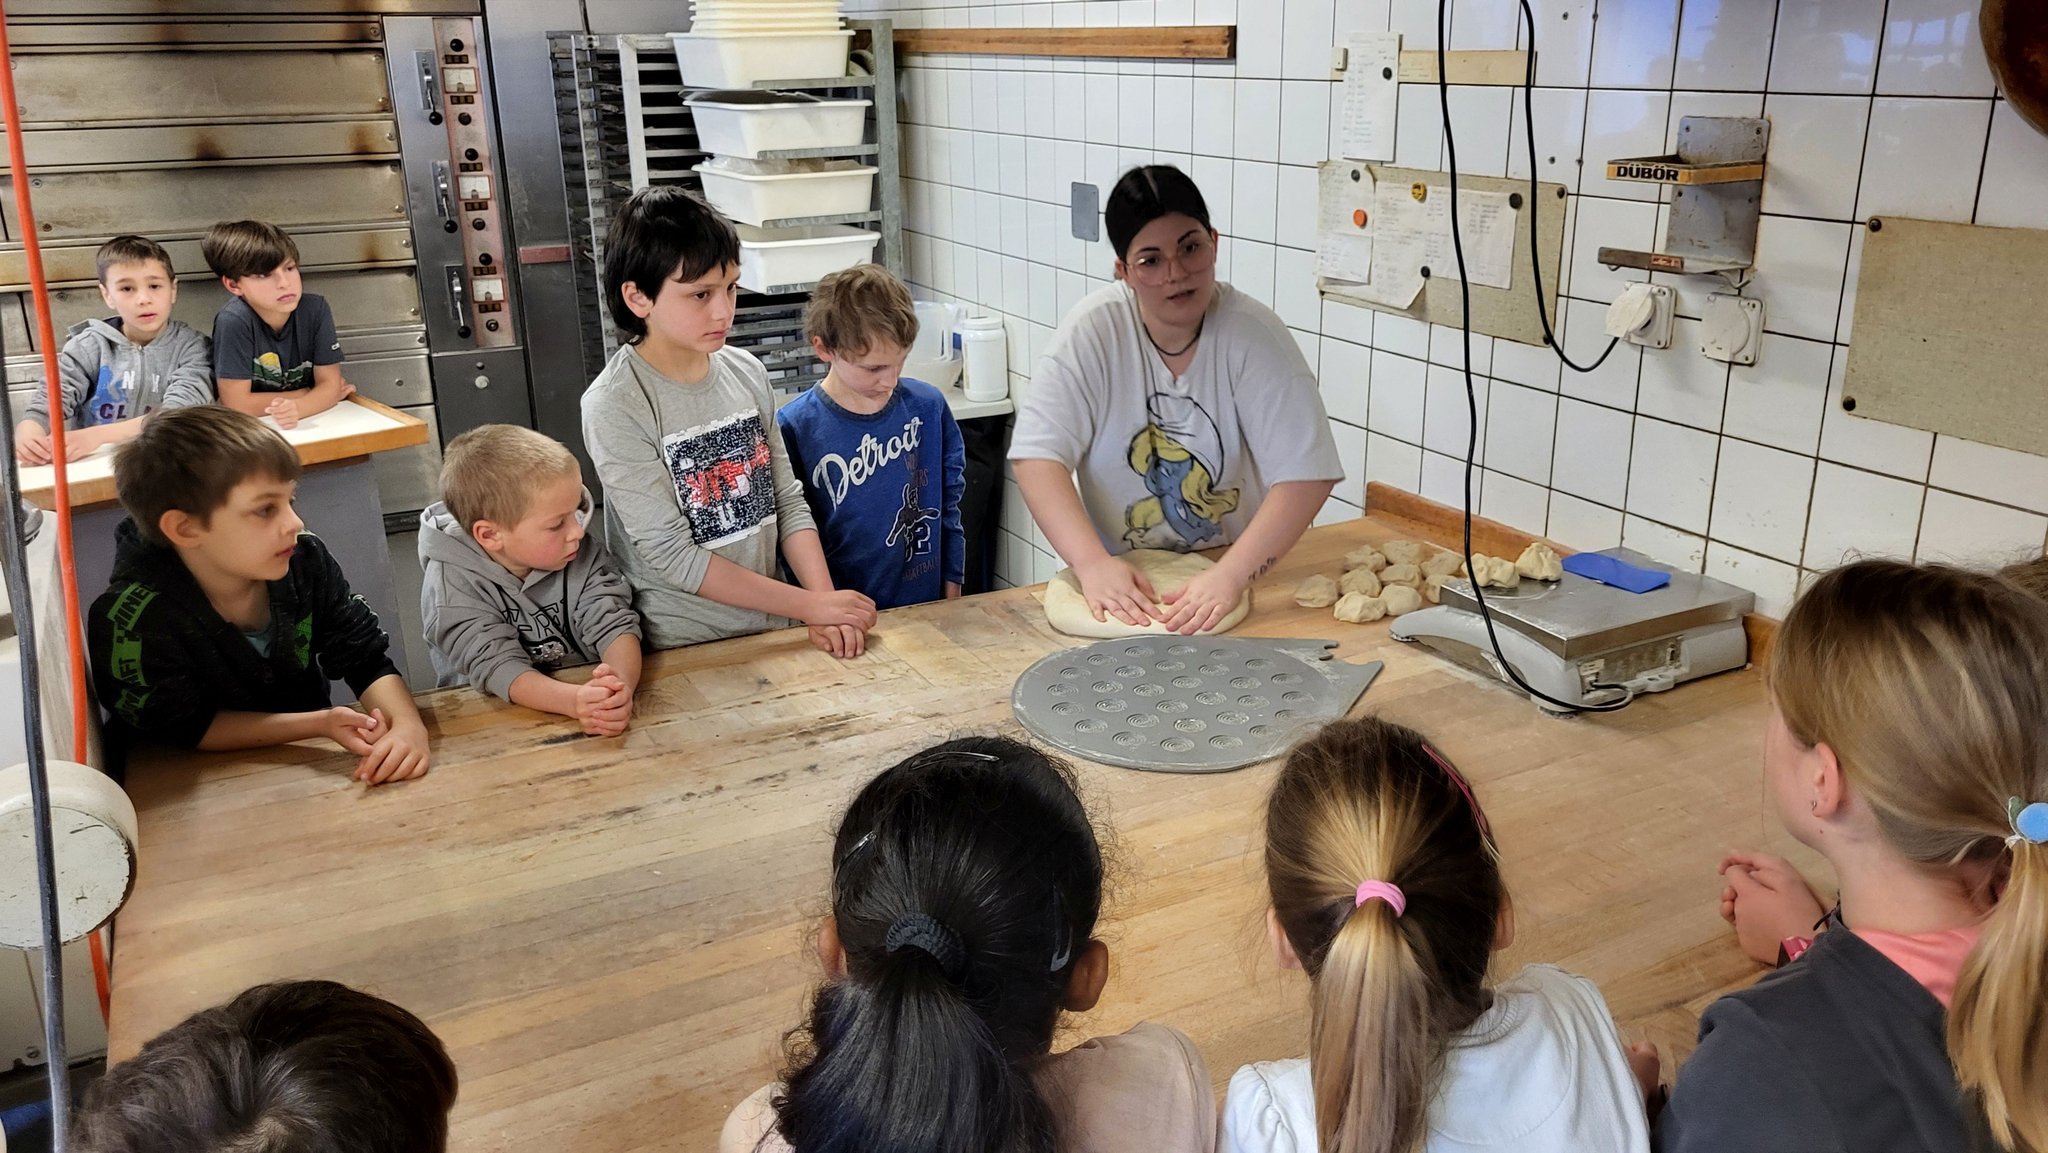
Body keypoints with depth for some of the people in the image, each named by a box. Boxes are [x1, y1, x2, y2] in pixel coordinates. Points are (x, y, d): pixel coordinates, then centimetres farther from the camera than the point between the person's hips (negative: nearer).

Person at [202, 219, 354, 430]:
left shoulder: (316, 309, -9)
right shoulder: (234, 322, -19)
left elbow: (330, 383, -9)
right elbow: (236, 403, -19)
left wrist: (297, 407, -29)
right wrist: (315, 394, -13)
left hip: (309, 425, 4)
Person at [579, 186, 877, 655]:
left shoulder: (747, 372, 0)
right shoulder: (615, 407, -16)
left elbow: (788, 502, 4)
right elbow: (672, 556, -17)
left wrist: (829, 604, -9)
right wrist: (811, 605, -17)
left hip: (771, 631, 5)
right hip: (678, 649, -4)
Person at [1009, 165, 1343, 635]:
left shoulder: (1254, 333, -12)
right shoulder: (1092, 330, -9)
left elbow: (1305, 475, -17)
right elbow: (1037, 454, -15)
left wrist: (1228, 576, -29)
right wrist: (1094, 563, -28)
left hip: (1236, 576, -1)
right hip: (1119, 579, 2)